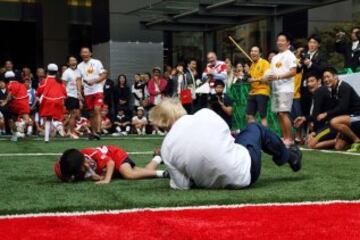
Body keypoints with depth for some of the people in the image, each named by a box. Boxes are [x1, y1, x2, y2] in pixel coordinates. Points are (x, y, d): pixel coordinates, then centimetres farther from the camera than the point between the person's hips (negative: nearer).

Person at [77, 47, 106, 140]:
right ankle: (93, 132, 19)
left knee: (97, 110, -18)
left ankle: (98, 131, -23)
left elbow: (103, 76, -3)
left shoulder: (97, 63, -1)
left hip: (98, 90, -4)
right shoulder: (80, 66, 10)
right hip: (87, 93, 4)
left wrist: (94, 81, -17)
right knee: (92, 113, 9)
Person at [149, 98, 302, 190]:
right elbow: (227, 136, 4)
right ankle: (290, 157, 50)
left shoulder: (167, 148, -14)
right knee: (255, 128, 28)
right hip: (244, 172, -2)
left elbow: (182, 186, -11)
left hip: (211, 183, 2)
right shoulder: (205, 114, -14)